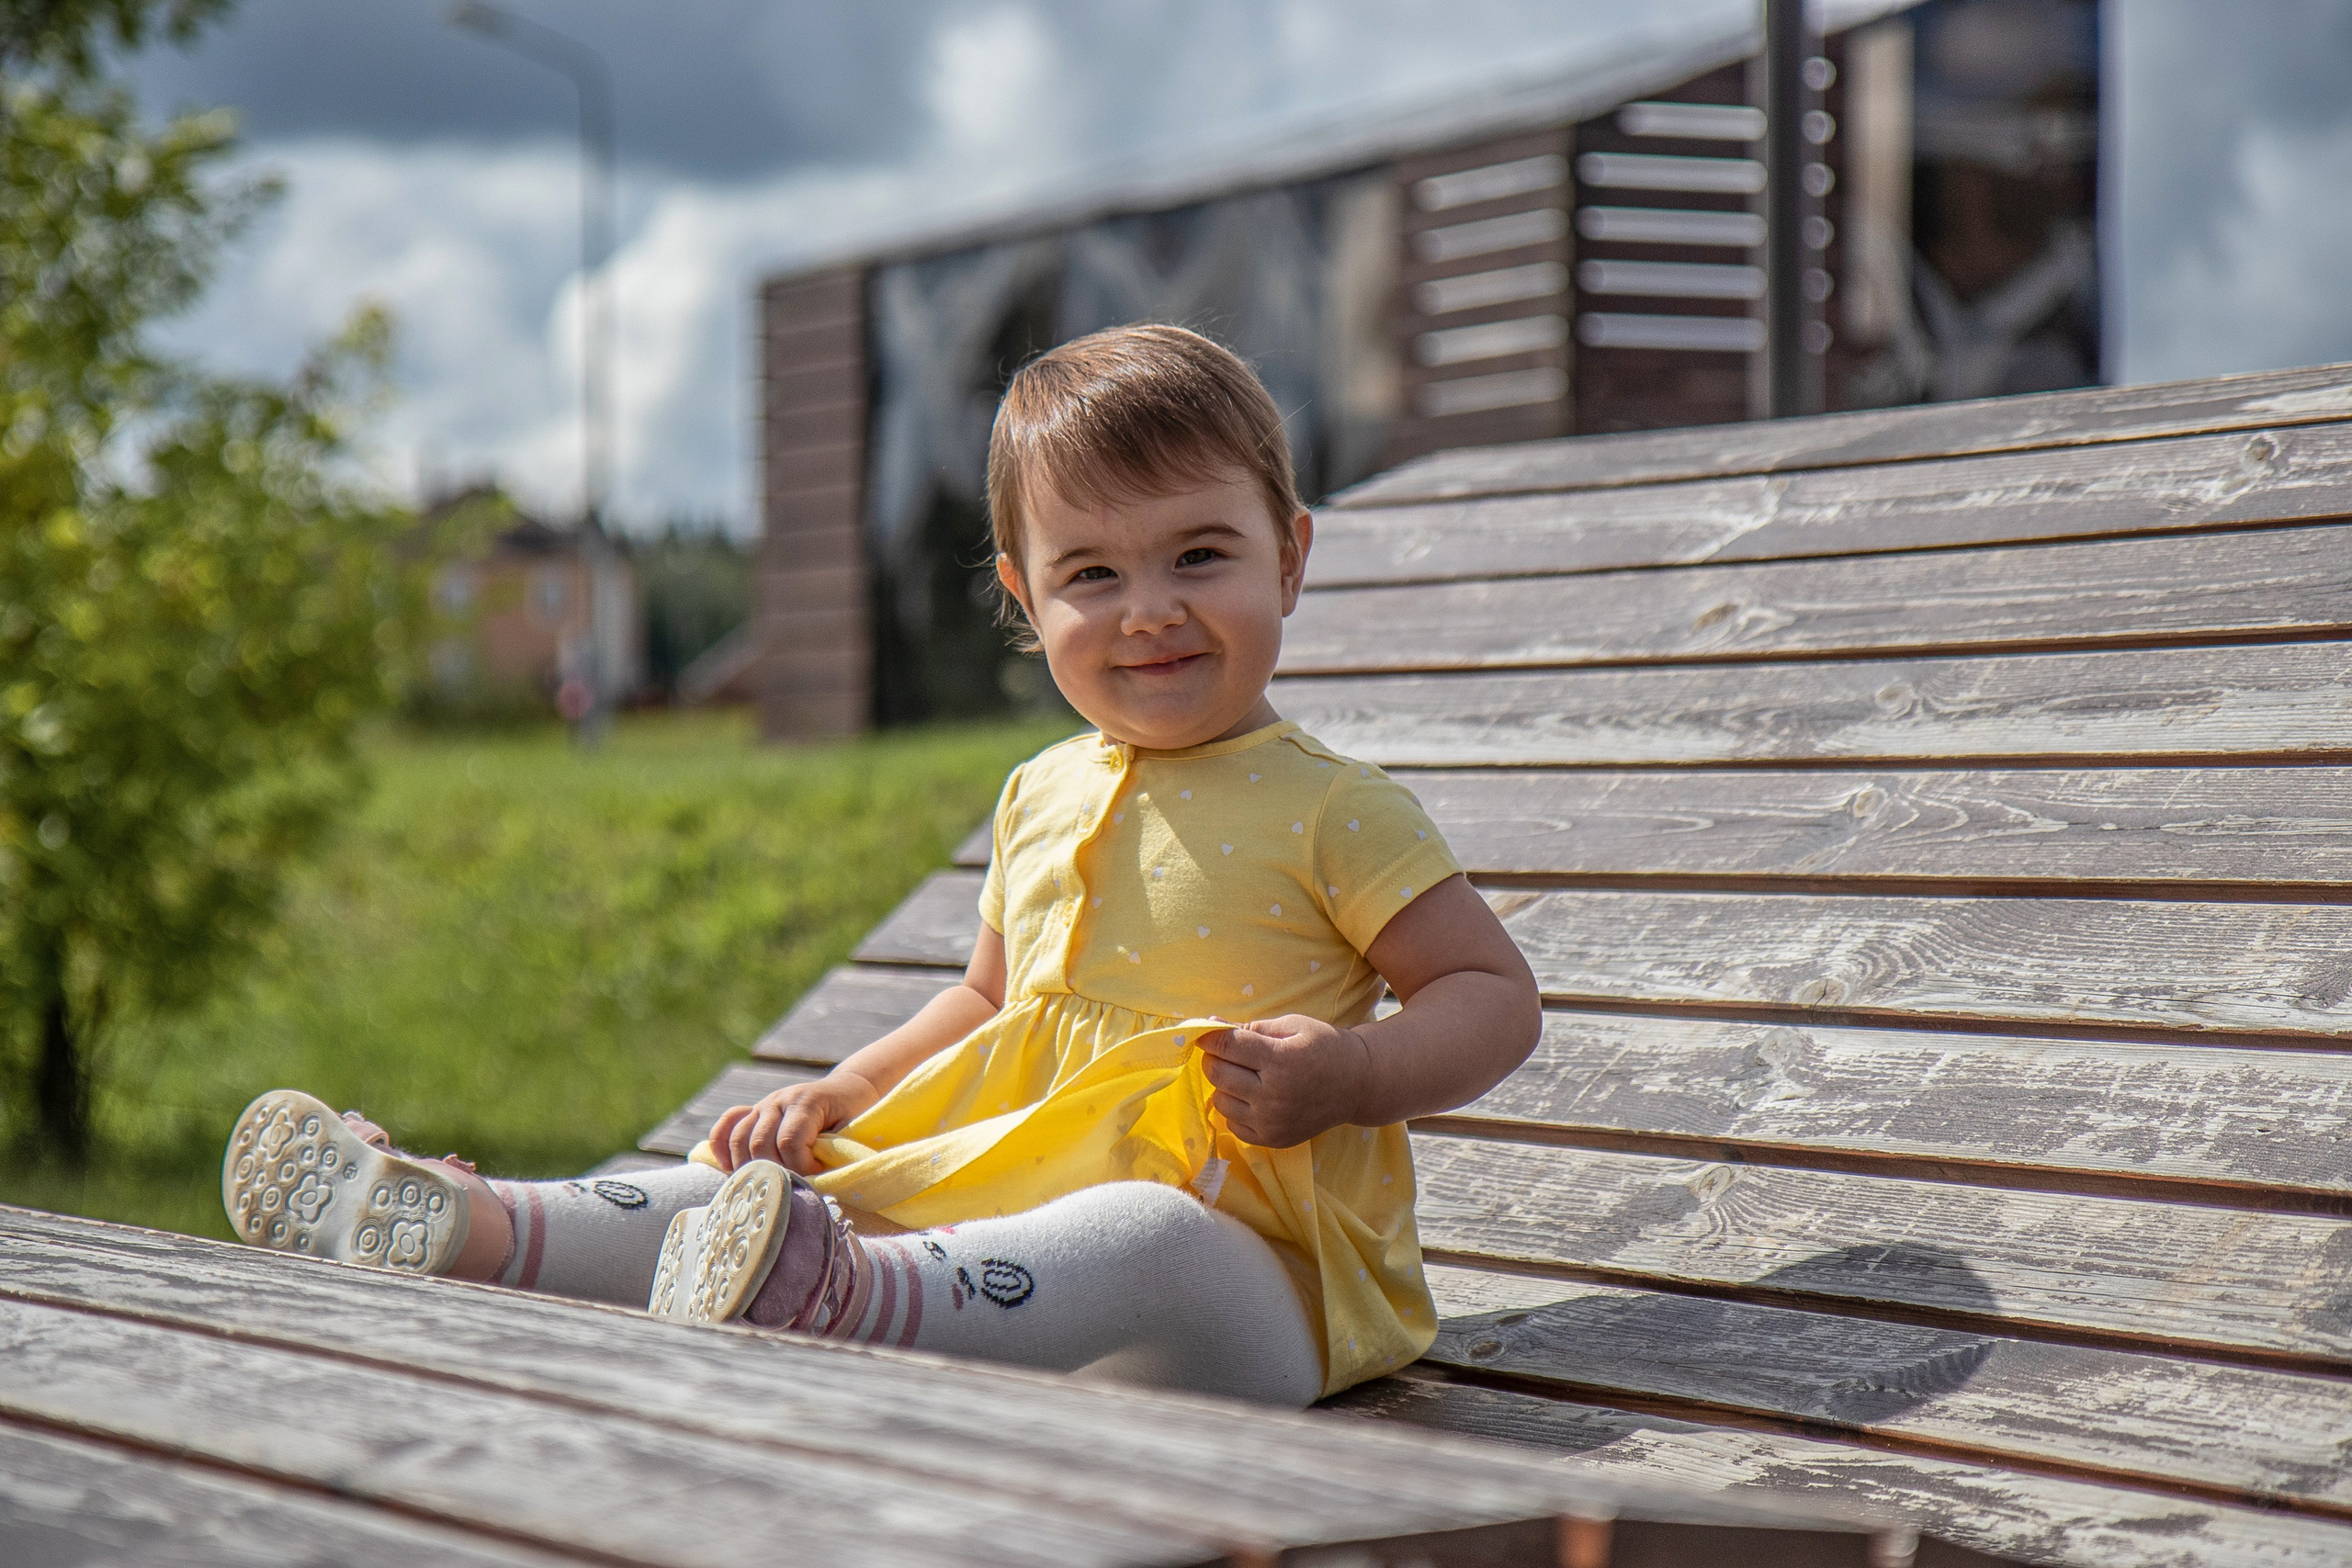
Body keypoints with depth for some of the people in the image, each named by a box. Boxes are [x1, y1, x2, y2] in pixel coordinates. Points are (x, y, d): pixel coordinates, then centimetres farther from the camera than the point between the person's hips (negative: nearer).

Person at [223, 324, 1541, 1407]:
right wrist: (842, 1095, 17)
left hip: (1249, 1262, -7)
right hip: (1011, 1194, 7)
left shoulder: (1335, 811, -3)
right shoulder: (1040, 798, 17)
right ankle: (472, 1231, -22)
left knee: (1150, 1246, -41)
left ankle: (838, 1294, -64)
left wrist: (1348, 1077, -19)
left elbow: (1498, 995, -1)